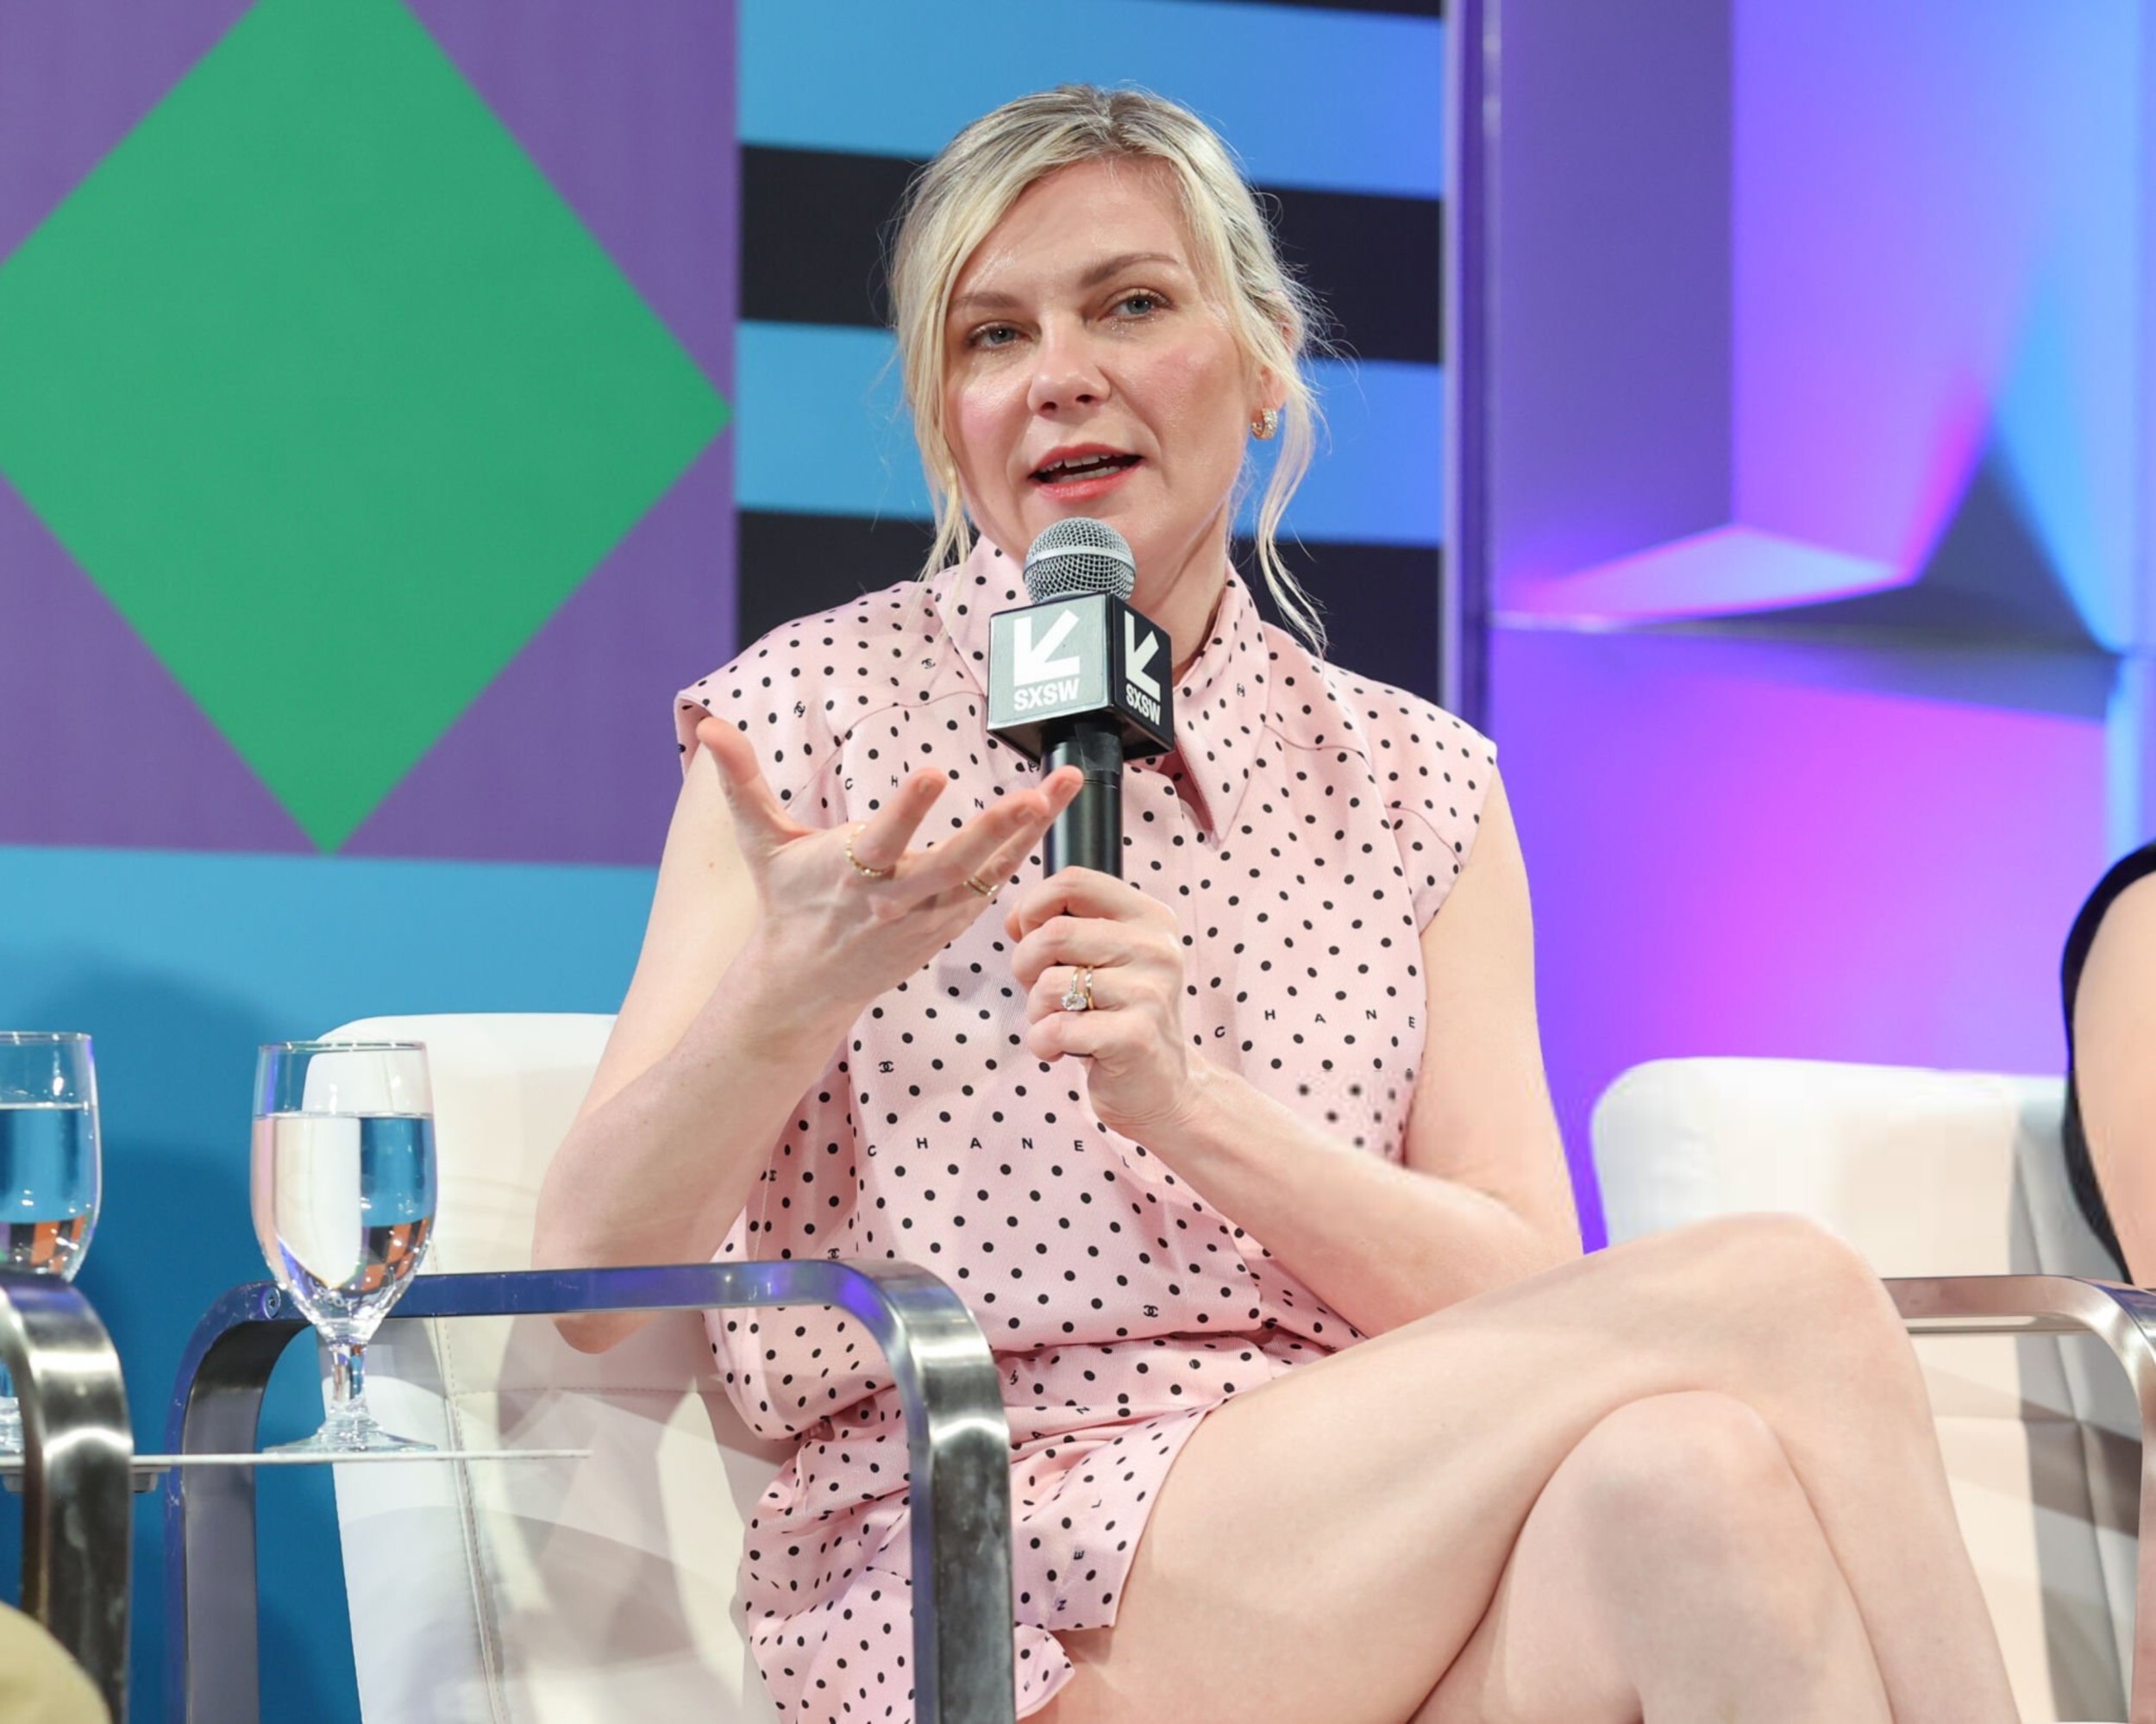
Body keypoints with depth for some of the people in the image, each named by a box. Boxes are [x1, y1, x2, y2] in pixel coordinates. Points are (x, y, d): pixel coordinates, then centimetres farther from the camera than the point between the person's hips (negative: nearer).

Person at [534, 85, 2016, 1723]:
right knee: (1780, 1298, -24)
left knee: (1677, 1484, -34)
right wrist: (793, 989, -19)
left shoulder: (1420, 787, 14)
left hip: (1385, 1552, 3)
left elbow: (1528, 1300, 3)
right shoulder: (812, 714, 6)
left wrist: (1193, 1108, -13)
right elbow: (594, 1283, -1)